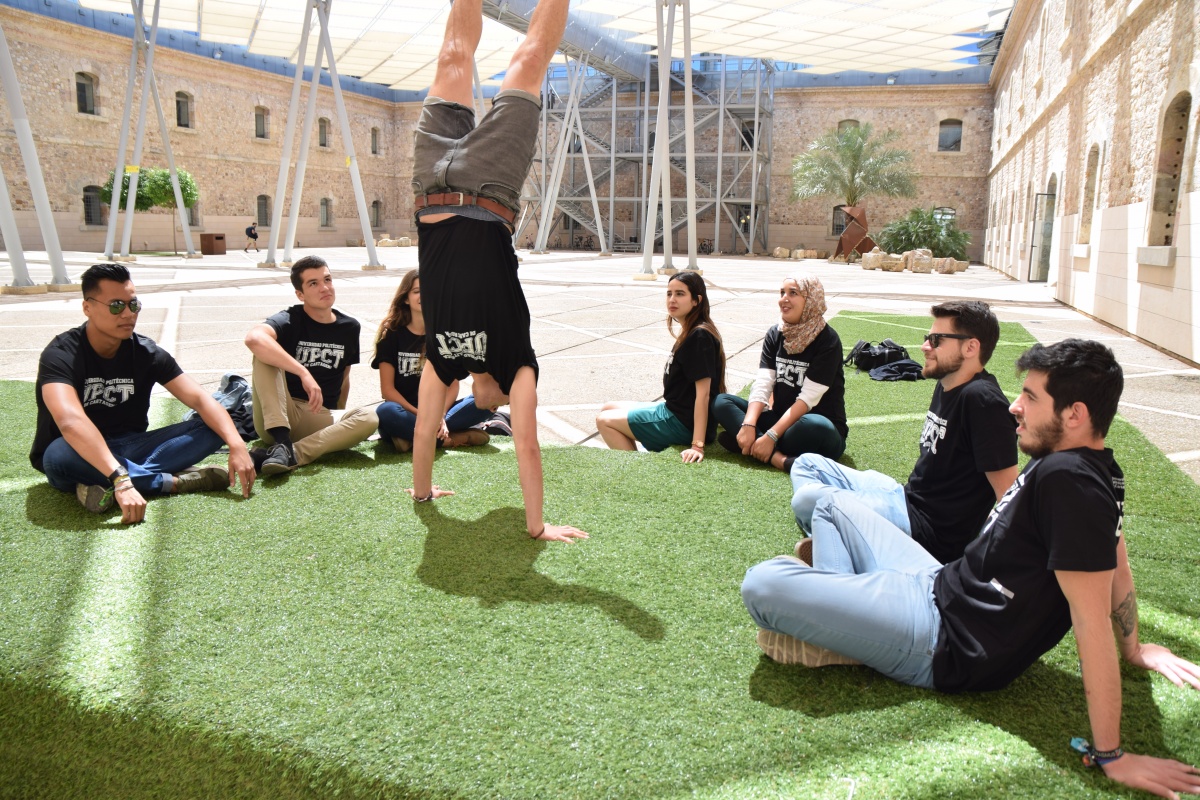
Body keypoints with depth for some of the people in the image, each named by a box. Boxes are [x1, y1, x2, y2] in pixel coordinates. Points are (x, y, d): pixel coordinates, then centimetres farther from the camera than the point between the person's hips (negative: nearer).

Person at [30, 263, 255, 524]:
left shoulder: (147, 352, -5)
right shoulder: (61, 354, -19)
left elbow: (200, 399, -13)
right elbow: (70, 421, -37)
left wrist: (236, 444, -31)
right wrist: (121, 480, -49)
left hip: (129, 449, 4)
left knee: (210, 428, -16)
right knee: (59, 455, -40)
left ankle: (106, 485, -28)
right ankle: (174, 481, -24)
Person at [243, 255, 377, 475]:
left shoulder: (350, 327, 8)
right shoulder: (290, 320, -7)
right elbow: (254, 338, -31)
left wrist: (340, 419, 20)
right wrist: (304, 373, -37)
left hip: (319, 419, 3)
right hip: (277, 417, -3)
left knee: (368, 418, -27)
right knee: (264, 353, -26)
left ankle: (292, 454, -35)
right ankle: (281, 440, -36)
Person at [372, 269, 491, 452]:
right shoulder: (392, 333, 0)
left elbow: (453, 383, 1)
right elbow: (387, 388, -5)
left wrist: (440, 415, -18)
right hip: (406, 412, -2)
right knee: (386, 412, -36)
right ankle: (452, 438, -27)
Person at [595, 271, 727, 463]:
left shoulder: (700, 336, -19)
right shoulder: (689, 333, 7)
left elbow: (703, 392, -24)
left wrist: (697, 445, -27)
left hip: (685, 424, -10)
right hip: (672, 411, 10)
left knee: (604, 421, -4)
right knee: (608, 408, 18)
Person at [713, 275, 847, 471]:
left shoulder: (827, 340, -12)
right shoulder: (775, 334, 5)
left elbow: (808, 398, -19)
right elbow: (762, 384, -6)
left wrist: (771, 436, -26)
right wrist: (748, 425, -23)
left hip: (819, 429, -6)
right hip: (780, 418, 6)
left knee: (817, 427, -40)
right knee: (720, 402, -11)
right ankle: (779, 459, -29)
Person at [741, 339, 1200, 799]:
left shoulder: (1068, 481, -27)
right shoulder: (1097, 466, 4)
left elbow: (1091, 622, -27)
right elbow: (1115, 561, 17)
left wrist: (1111, 757, -22)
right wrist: (1132, 649, 28)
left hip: (947, 644, -10)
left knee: (761, 585, -25)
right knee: (832, 505, 21)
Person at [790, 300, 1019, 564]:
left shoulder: (982, 400, -21)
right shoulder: (946, 385, 10)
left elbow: (1010, 493, -22)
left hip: (928, 529, -11)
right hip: (908, 496, 11)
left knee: (806, 498, -27)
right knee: (807, 463, 14)